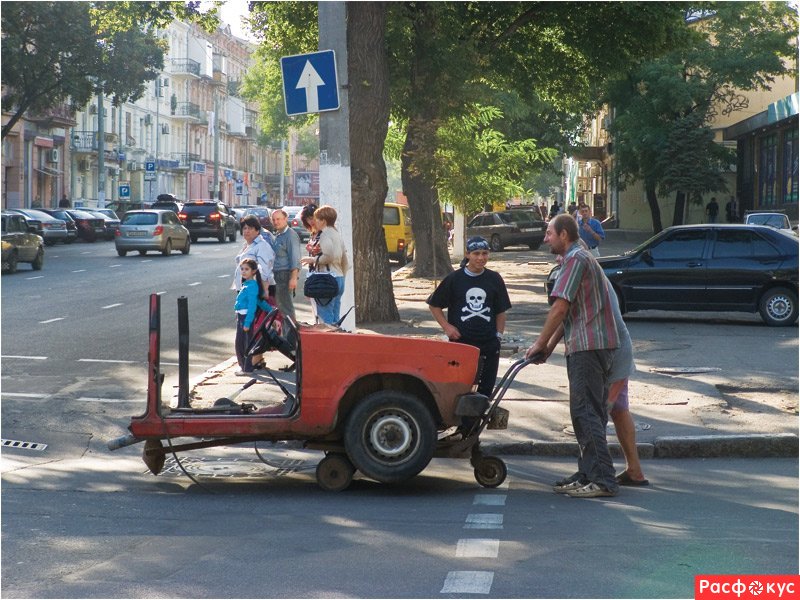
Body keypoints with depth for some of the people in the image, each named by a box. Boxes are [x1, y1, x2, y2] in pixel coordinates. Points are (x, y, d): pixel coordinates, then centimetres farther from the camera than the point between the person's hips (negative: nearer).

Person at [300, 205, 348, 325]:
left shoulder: (325, 234, -9)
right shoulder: (337, 233, 18)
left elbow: (329, 256, -21)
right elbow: (345, 261, 20)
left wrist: (312, 259, -8)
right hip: (339, 278, 10)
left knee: (325, 317, -11)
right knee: (334, 318, 12)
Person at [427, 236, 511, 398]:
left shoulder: (494, 279, 6)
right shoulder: (454, 279, -1)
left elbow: (501, 311, 13)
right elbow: (434, 305, 7)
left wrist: (498, 335, 5)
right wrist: (446, 327, -4)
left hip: (489, 344, 2)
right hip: (460, 342, -2)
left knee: (486, 388, 7)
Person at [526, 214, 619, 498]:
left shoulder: (576, 258, -10)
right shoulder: (580, 258, 23)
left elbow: (560, 308, -15)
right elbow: (570, 313, 24)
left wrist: (540, 343, -8)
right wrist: (550, 346, 19)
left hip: (589, 346, -11)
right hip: (588, 346, 11)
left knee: (586, 412, -11)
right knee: (588, 412, 12)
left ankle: (603, 479, -12)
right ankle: (588, 474, 17)